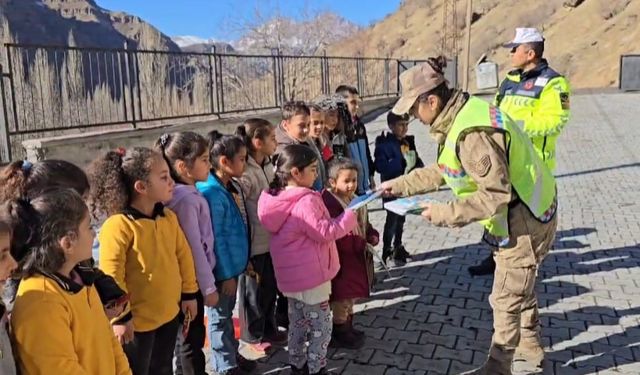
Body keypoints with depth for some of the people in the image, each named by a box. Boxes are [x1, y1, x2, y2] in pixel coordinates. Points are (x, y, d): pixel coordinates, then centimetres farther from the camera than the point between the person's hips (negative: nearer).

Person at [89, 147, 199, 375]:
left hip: (169, 314, 7)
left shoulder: (169, 217, 1)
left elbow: (183, 255, 9)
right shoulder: (119, 225, -22)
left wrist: (189, 293, 13)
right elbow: (111, 276, -21)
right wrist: (120, 317, -17)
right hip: (137, 320, -6)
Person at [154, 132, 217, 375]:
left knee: (186, 335, 21)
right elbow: (194, 247, -21)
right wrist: (209, 286, -15)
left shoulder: (187, 193, 5)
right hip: (192, 280, -9)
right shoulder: (186, 198, -22)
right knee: (193, 337, 5)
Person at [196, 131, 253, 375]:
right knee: (220, 316, 10)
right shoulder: (211, 193, -24)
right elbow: (216, 238, -22)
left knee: (227, 312, 23)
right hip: (222, 268, -8)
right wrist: (226, 274, -17)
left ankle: (232, 355, 39)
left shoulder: (233, 186, 3)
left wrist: (243, 262, 16)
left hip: (233, 263, 8)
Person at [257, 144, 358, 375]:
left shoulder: (279, 197, 4)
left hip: (292, 274, 9)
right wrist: (349, 217, -11)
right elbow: (325, 233, -23)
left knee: (298, 322, 21)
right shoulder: (306, 202, -25)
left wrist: (318, 202, 7)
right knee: (321, 325, 6)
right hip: (311, 273, -9)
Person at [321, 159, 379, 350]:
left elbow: (365, 225, 15)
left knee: (351, 296, 23)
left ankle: (348, 328, 39)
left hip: (357, 258, 9)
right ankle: (340, 334, 22)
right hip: (342, 261, -9)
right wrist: (361, 243, -24)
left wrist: (373, 236, -5)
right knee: (342, 299, 5)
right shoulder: (330, 203, -23)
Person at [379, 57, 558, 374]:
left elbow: (495, 196, -32)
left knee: (506, 299, 6)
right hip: (523, 214, 10)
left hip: (523, 220, -10)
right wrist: (400, 185, 9)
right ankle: (531, 344, 47)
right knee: (520, 284, 27)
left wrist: (443, 213, -23)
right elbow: (444, 170, 11)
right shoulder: (463, 113, 0)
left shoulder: (473, 133, -32)